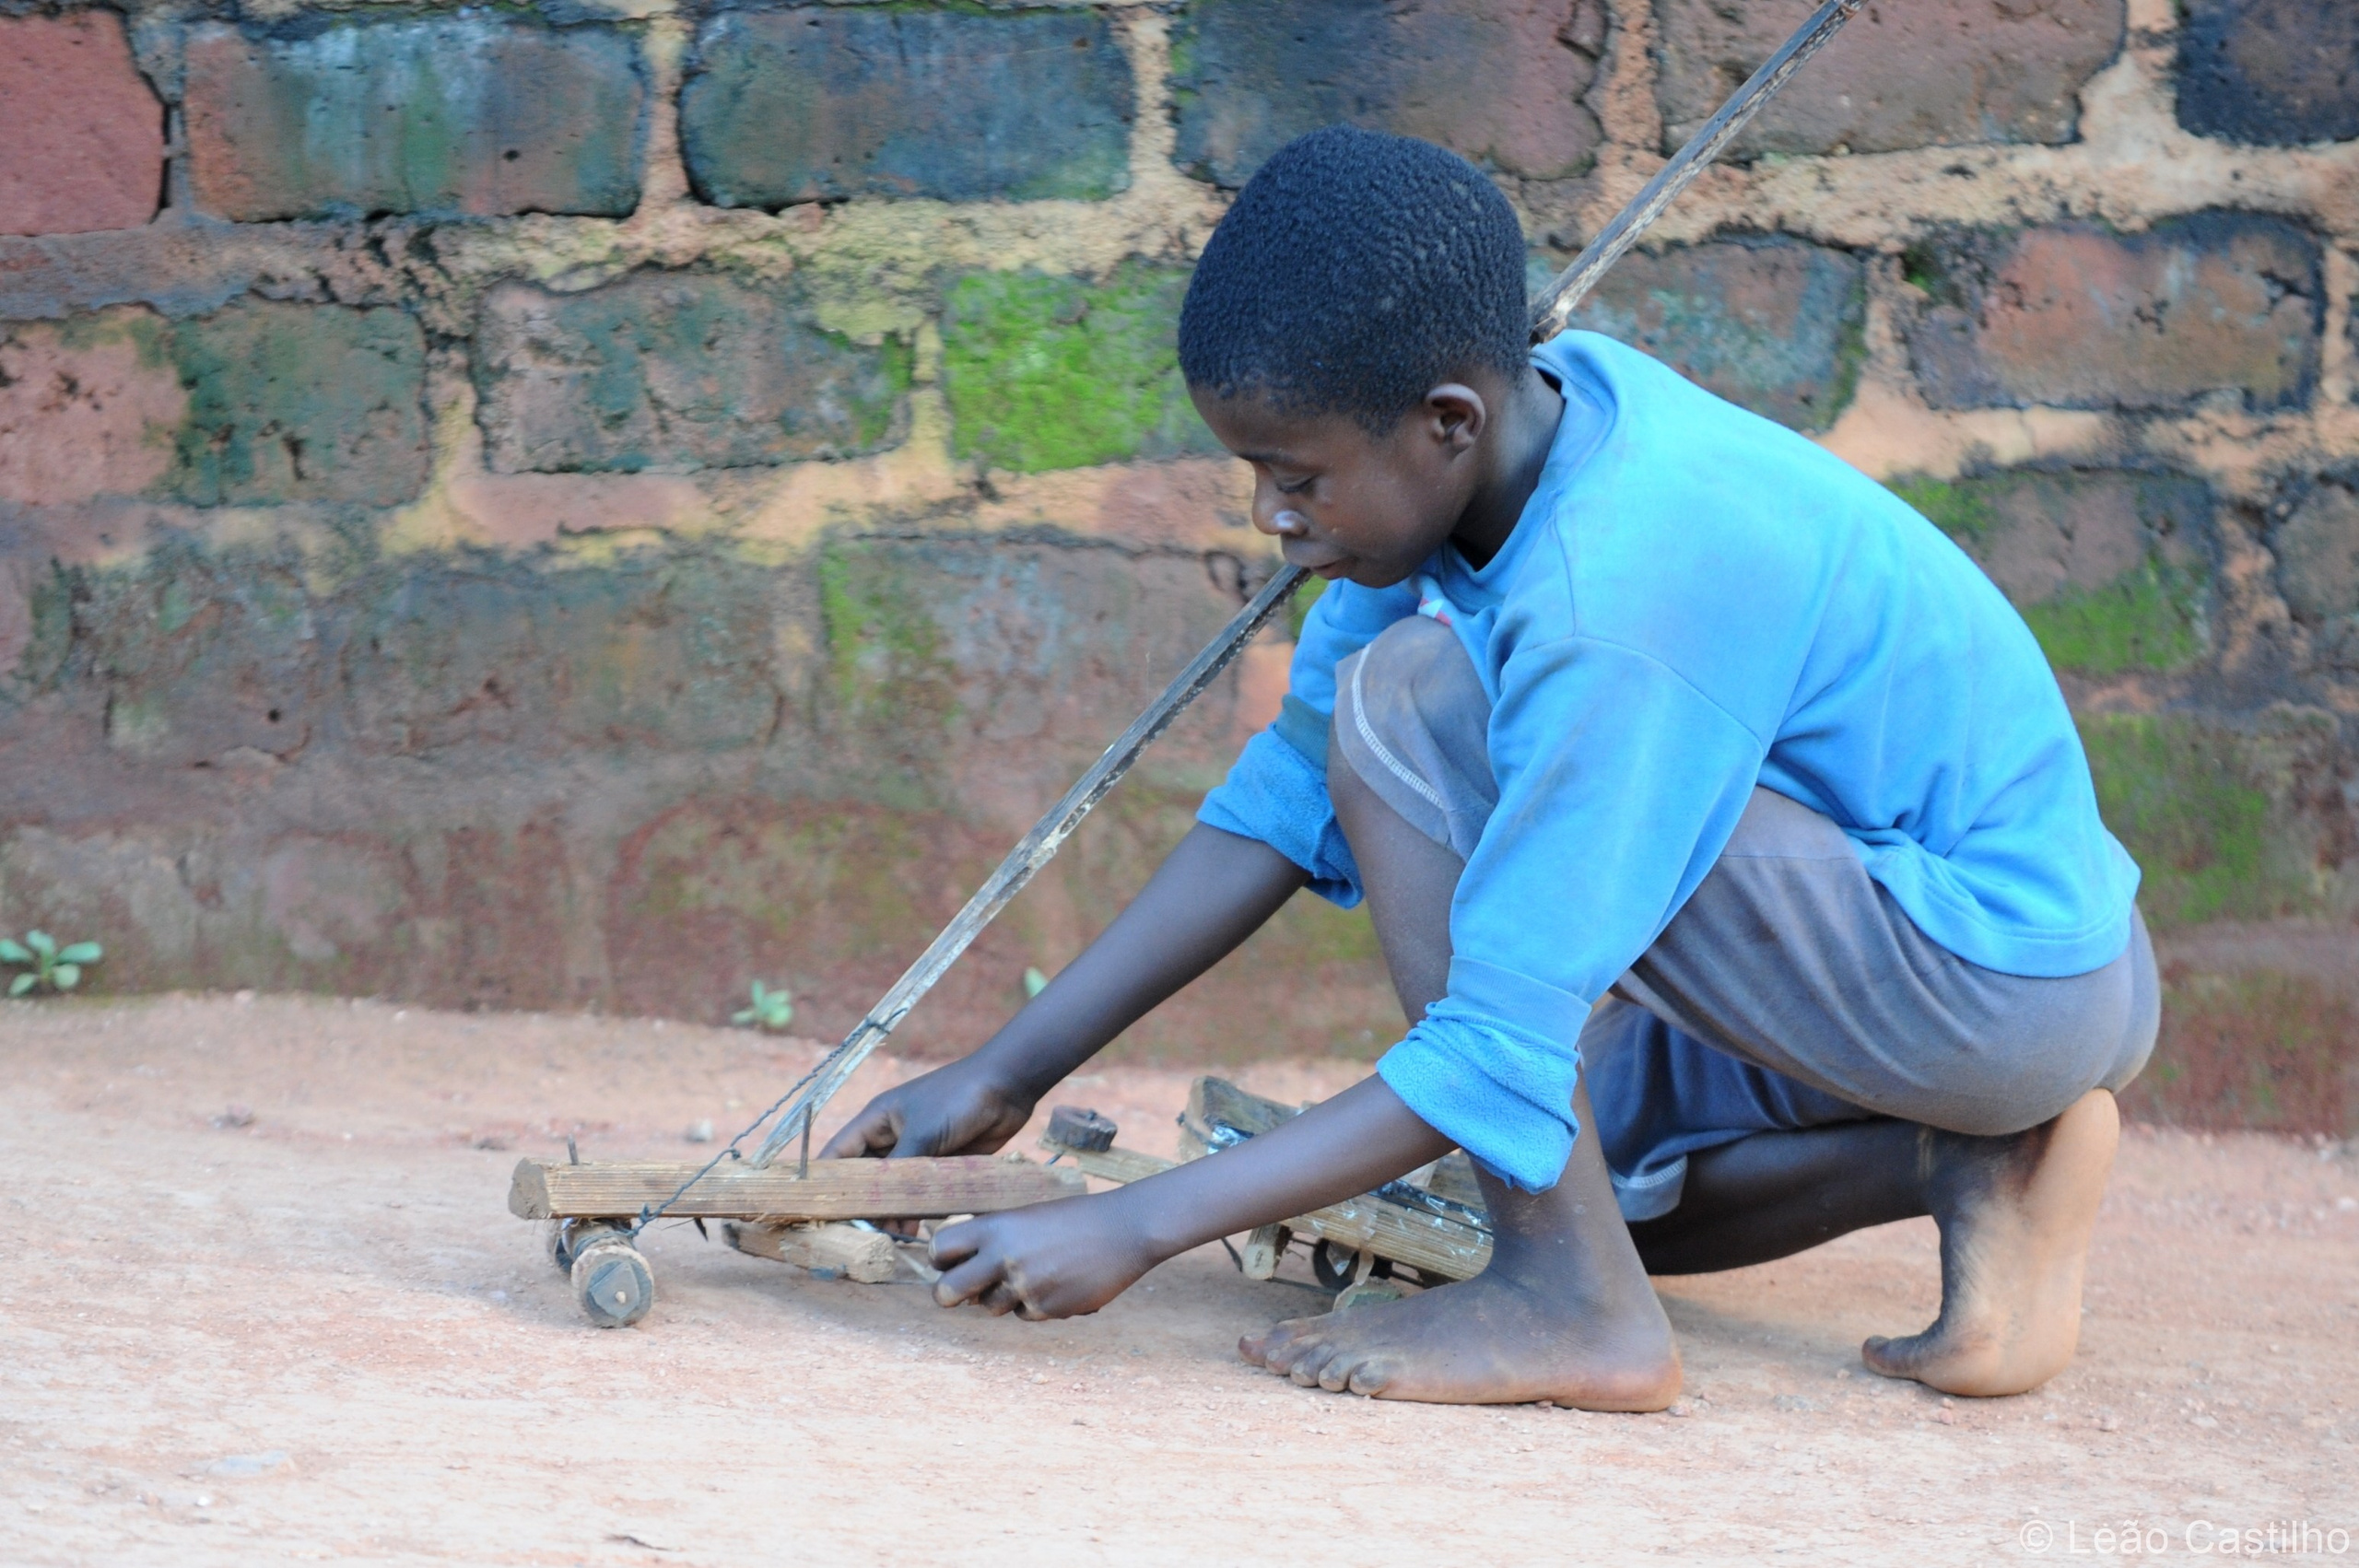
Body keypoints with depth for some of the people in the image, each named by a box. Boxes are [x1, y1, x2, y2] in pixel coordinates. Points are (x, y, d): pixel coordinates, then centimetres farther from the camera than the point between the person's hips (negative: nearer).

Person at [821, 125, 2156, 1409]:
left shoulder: (1612, 600, -30)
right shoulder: (1519, 418, -3)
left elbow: (1499, 1059, -28)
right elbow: (1293, 791, 5)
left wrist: (1135, 1227, -23)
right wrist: (1008, 1075, 4)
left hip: (2015, 969, -10)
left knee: (1408, 695, -20)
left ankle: (1575, 1305, -14)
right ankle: (1977, 1159, 9)